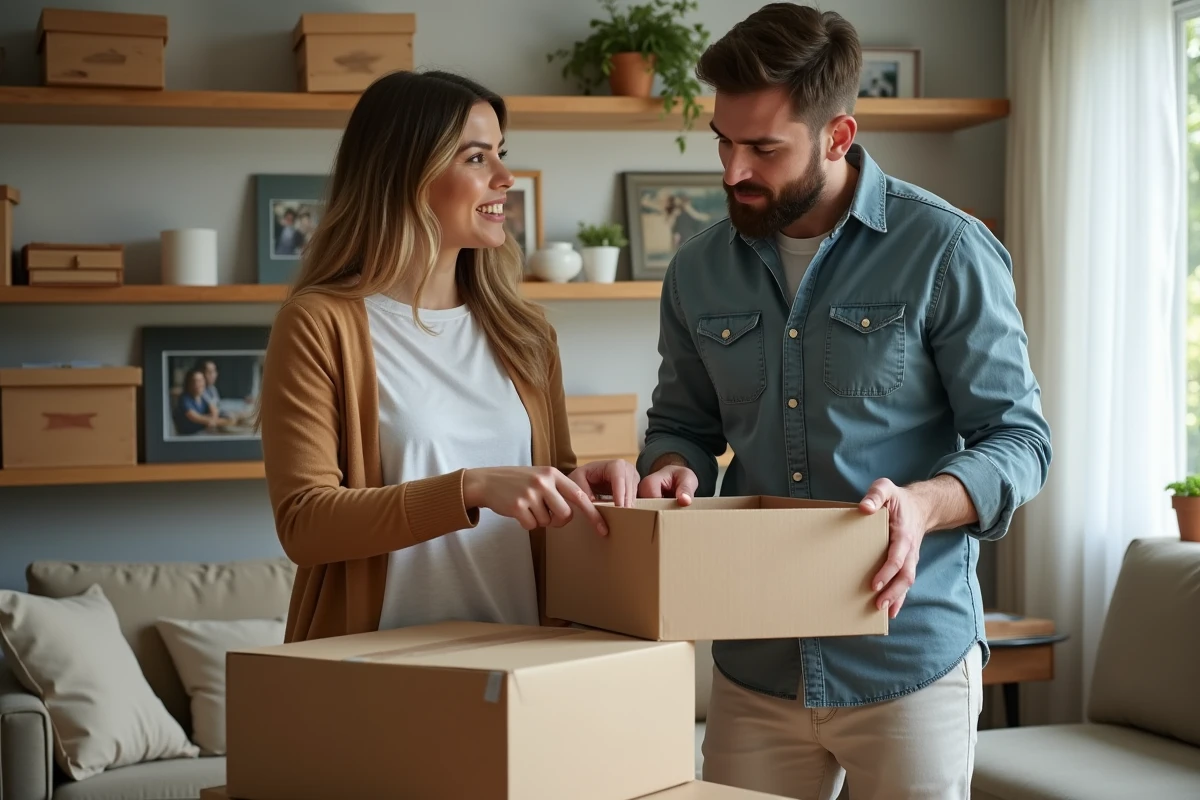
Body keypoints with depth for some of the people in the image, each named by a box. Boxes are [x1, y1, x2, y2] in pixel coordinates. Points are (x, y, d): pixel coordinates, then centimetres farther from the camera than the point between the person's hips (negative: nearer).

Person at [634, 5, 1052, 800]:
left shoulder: (946, 251, -9)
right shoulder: (699, 271, 4)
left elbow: (1019, 437, -7)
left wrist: (924, 504, -26)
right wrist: (675, 468, -6)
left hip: (910, 663, -3)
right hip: (754, 666, 4)